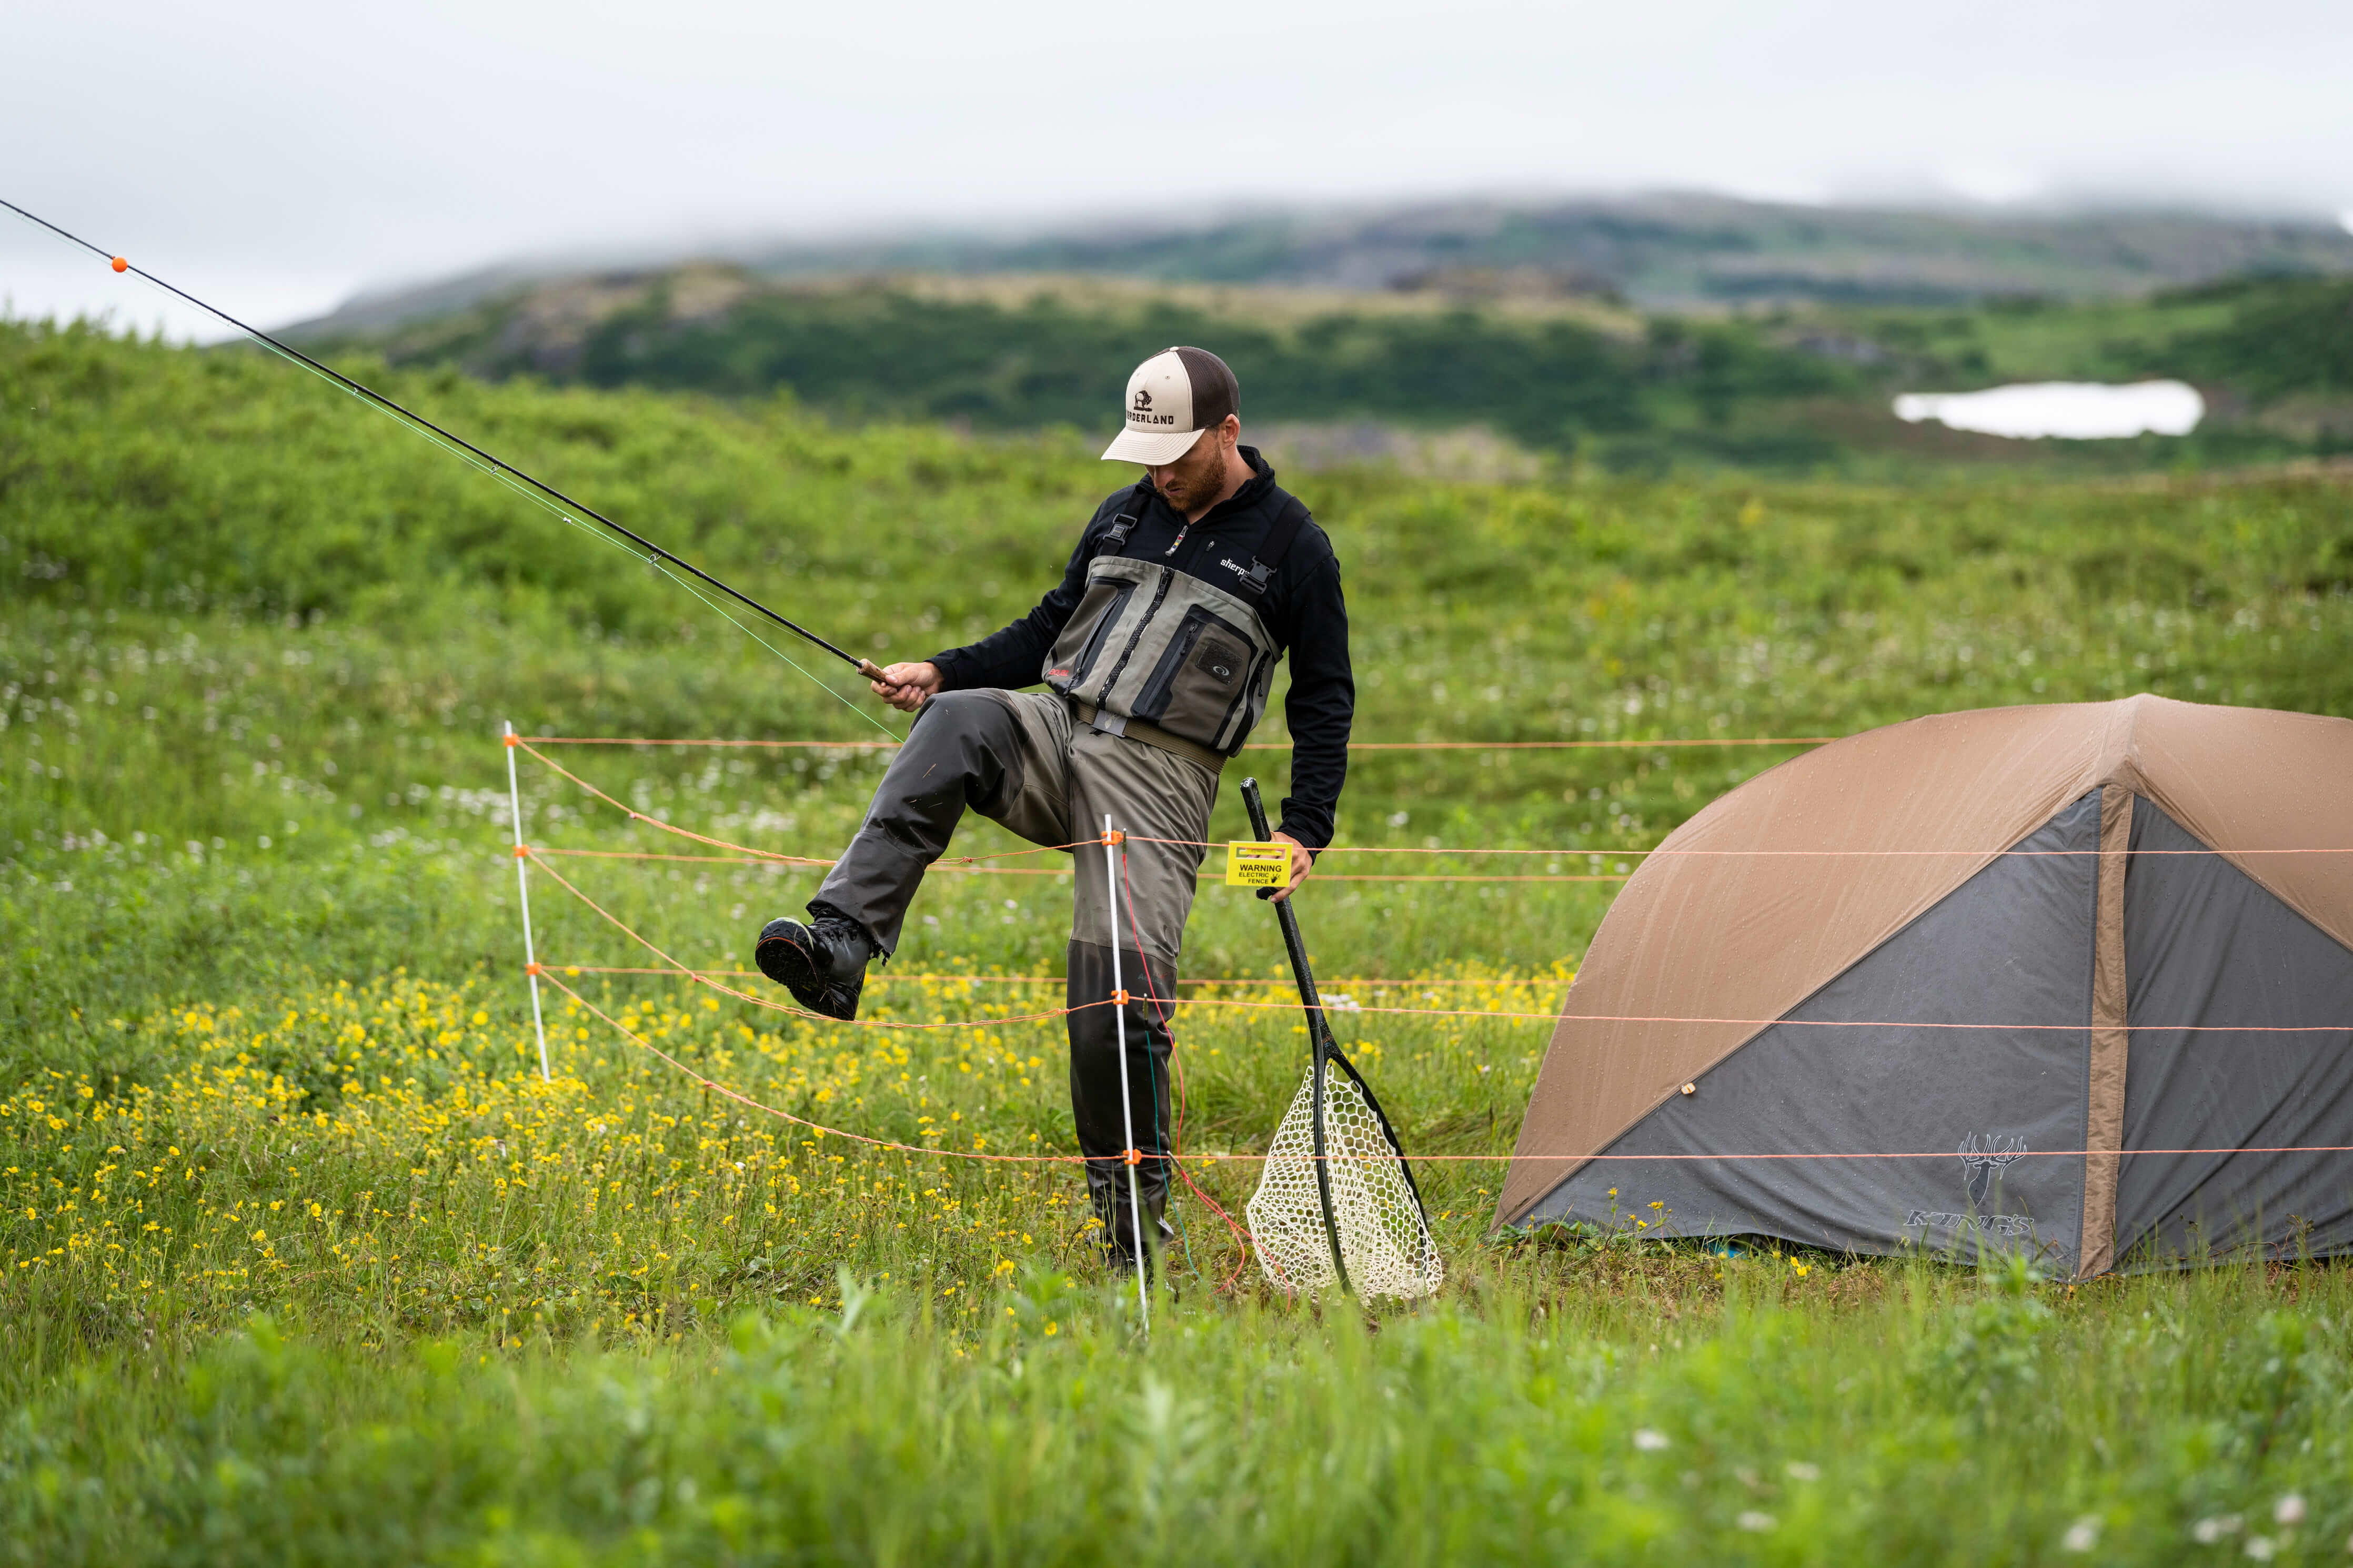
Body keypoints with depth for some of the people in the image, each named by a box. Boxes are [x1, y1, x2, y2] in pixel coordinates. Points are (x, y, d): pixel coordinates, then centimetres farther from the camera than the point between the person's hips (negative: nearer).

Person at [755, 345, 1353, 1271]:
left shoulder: (1290, 545, 1)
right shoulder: (1124, 515, 15)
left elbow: (1325, 700, 4)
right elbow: (1052, 628, 23)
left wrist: (1305, 828, -5)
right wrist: (943, 670, 8)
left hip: (1159, 779, -4)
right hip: (1059, 734, 4)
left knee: (1122, 987, -15)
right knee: (956, 722, -30)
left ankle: (1133, 1189, 5)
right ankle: (841, 948, -40)